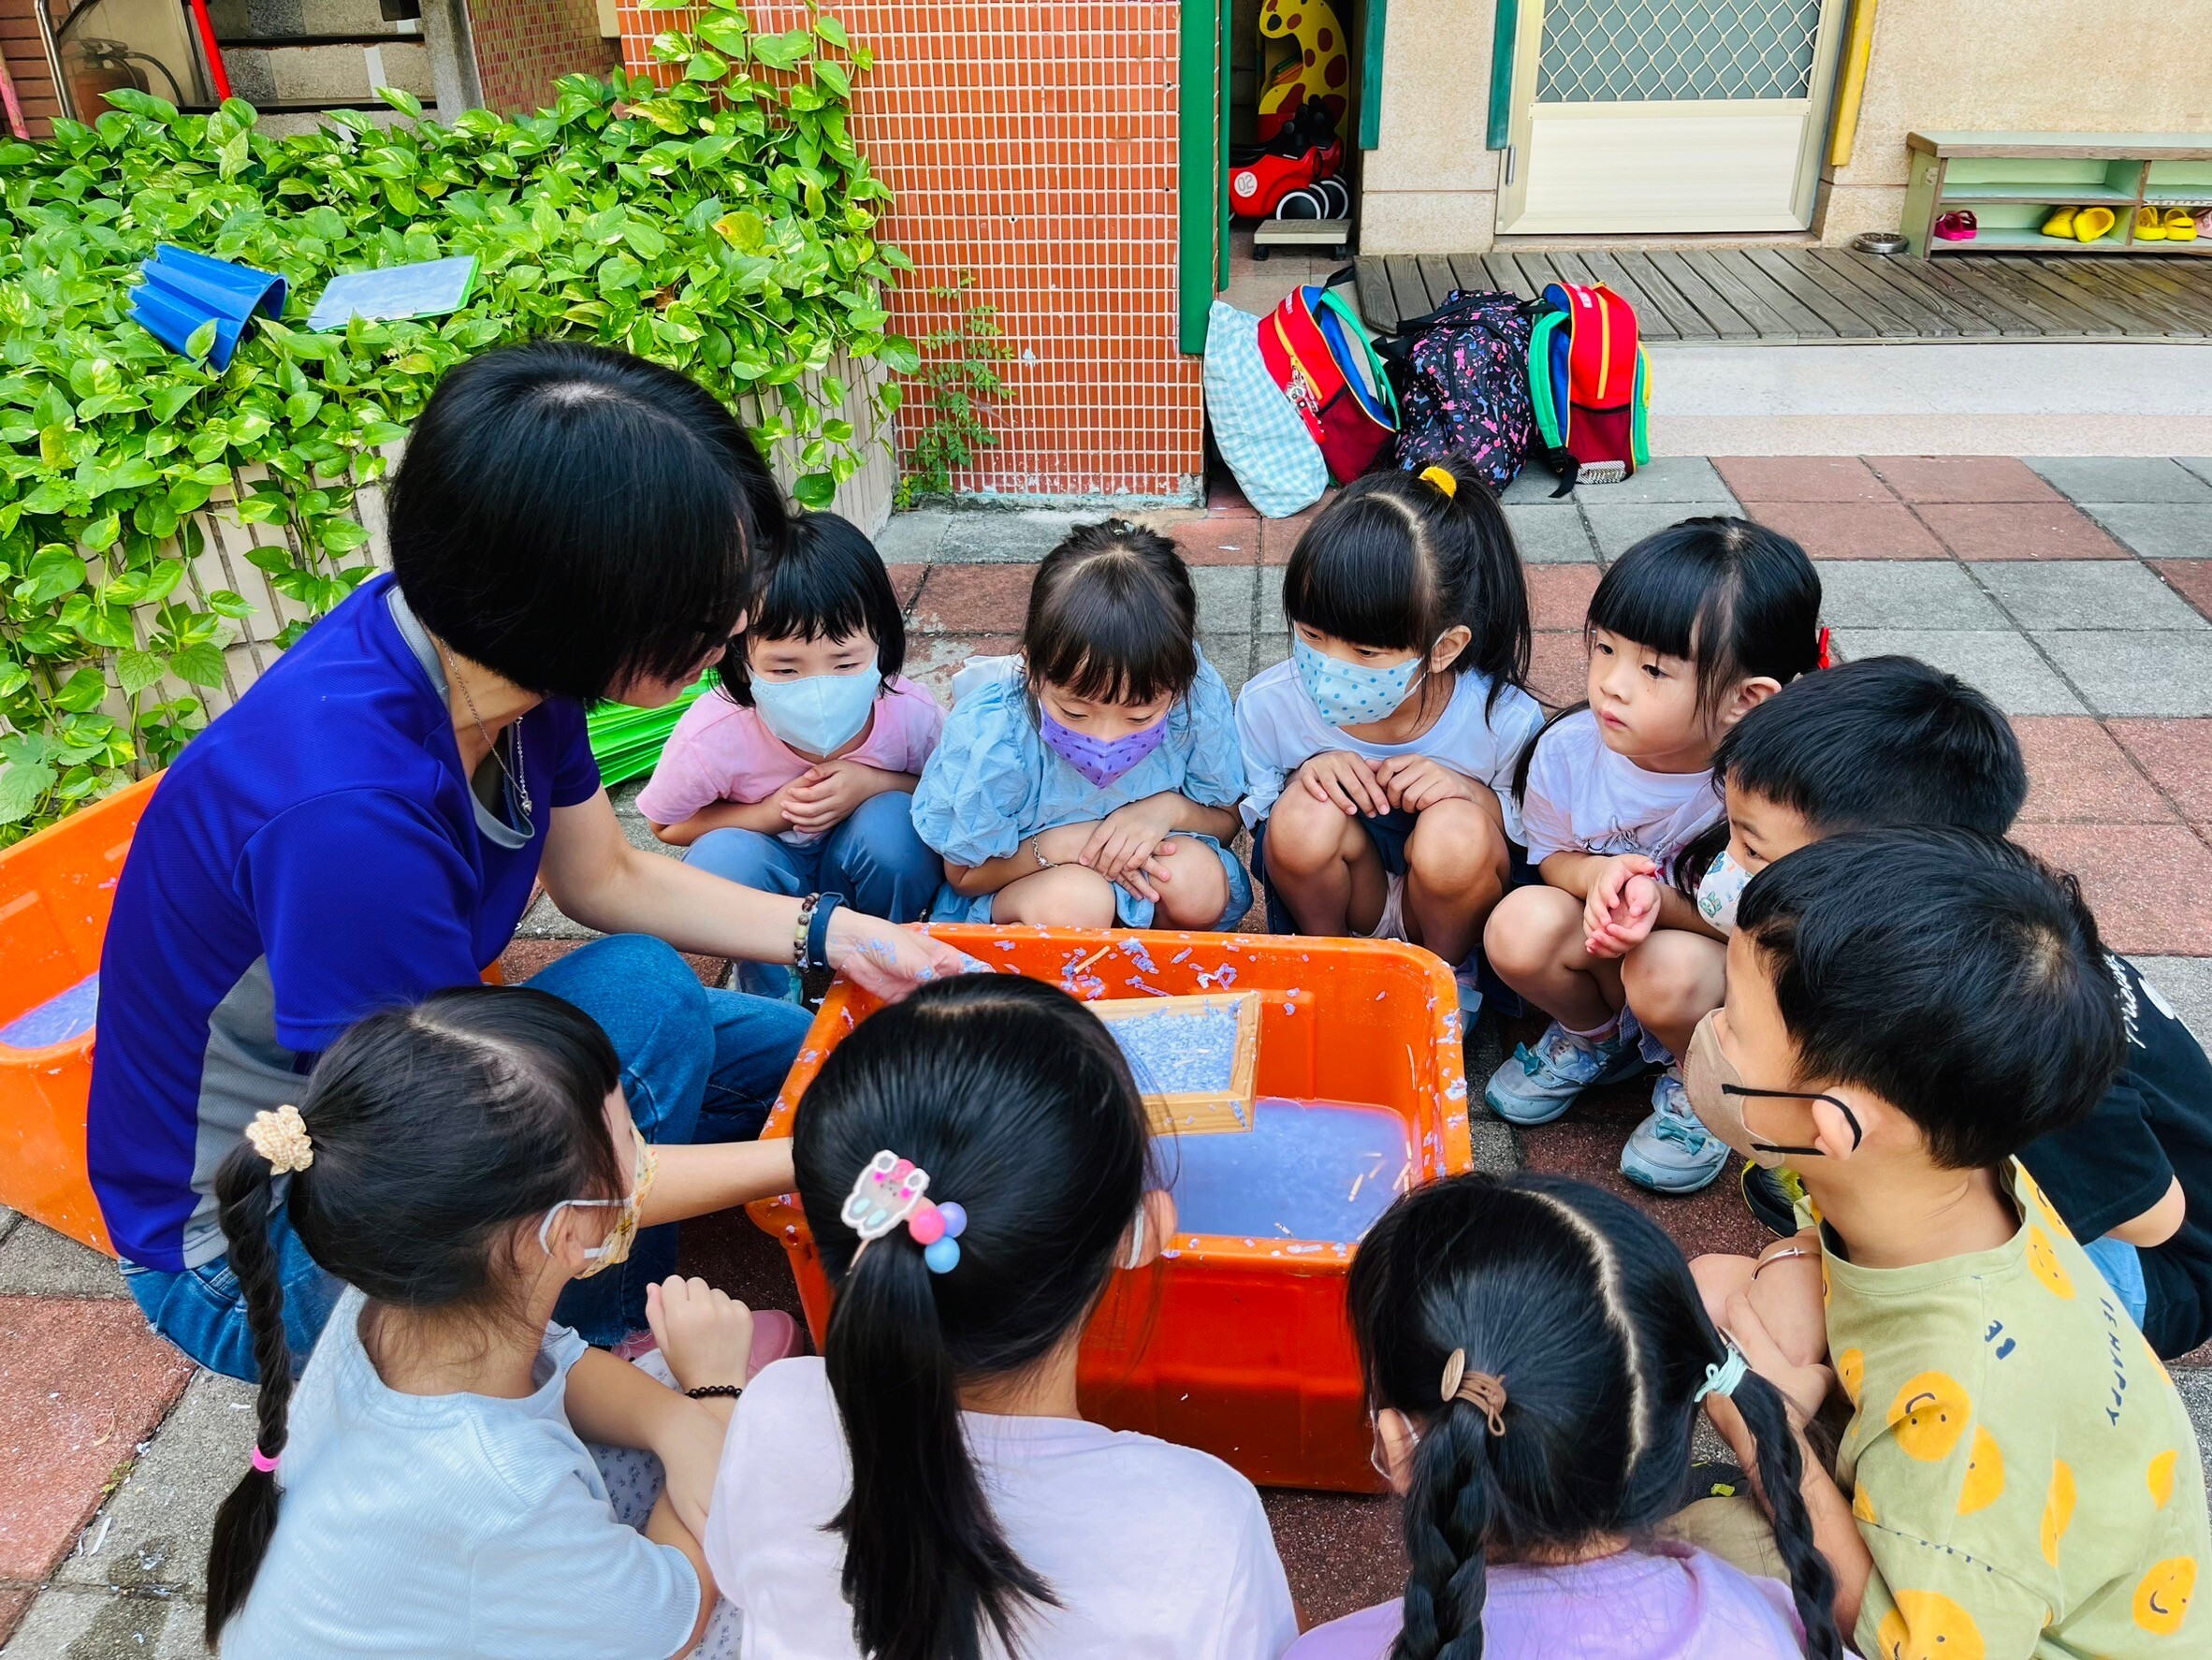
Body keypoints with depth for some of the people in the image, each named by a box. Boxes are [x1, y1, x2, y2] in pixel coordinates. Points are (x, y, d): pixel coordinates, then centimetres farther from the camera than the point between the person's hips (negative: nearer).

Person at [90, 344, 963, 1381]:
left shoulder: (481, 647, -14)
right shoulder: (350, 809, -39)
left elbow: (604, 878, 5)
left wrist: (835, 934, -4)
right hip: (252, 1248, -8)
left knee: (796, 1054, 4)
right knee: (640, 992, -27)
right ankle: (605, 1339, -2)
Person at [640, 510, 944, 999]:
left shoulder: (912, 715, -28)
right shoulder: (712, 737, -30)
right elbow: (667, 824, -9)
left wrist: (874, 783, -30)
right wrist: (769, 813, -27)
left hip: (862, 867, 1)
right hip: (767, 877, 0)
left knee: (890, 823, -31)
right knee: (722, 855, -32)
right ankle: (775, 997, -2)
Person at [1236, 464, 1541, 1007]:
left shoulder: (1506, 720, -22)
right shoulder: (1269, 704, -19)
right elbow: (1254, 820, -3)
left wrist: (1473, 795, -28)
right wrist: (1303, 780, -26)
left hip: (1446, 907, -1)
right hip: (1331, 900, 1)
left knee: (1456, 834, -34)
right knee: (1306, 814, -32)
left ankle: (1449, 969, 0)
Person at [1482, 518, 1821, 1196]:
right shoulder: (1567, 748, -18)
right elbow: (1553, 858, -1)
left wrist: (1659, 899, -35)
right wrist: (1601, 874, -26)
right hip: (1601, 948, 3)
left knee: (1668, 966, -36)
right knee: (1521, 924, -27)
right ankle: (1592, 1038, 9)